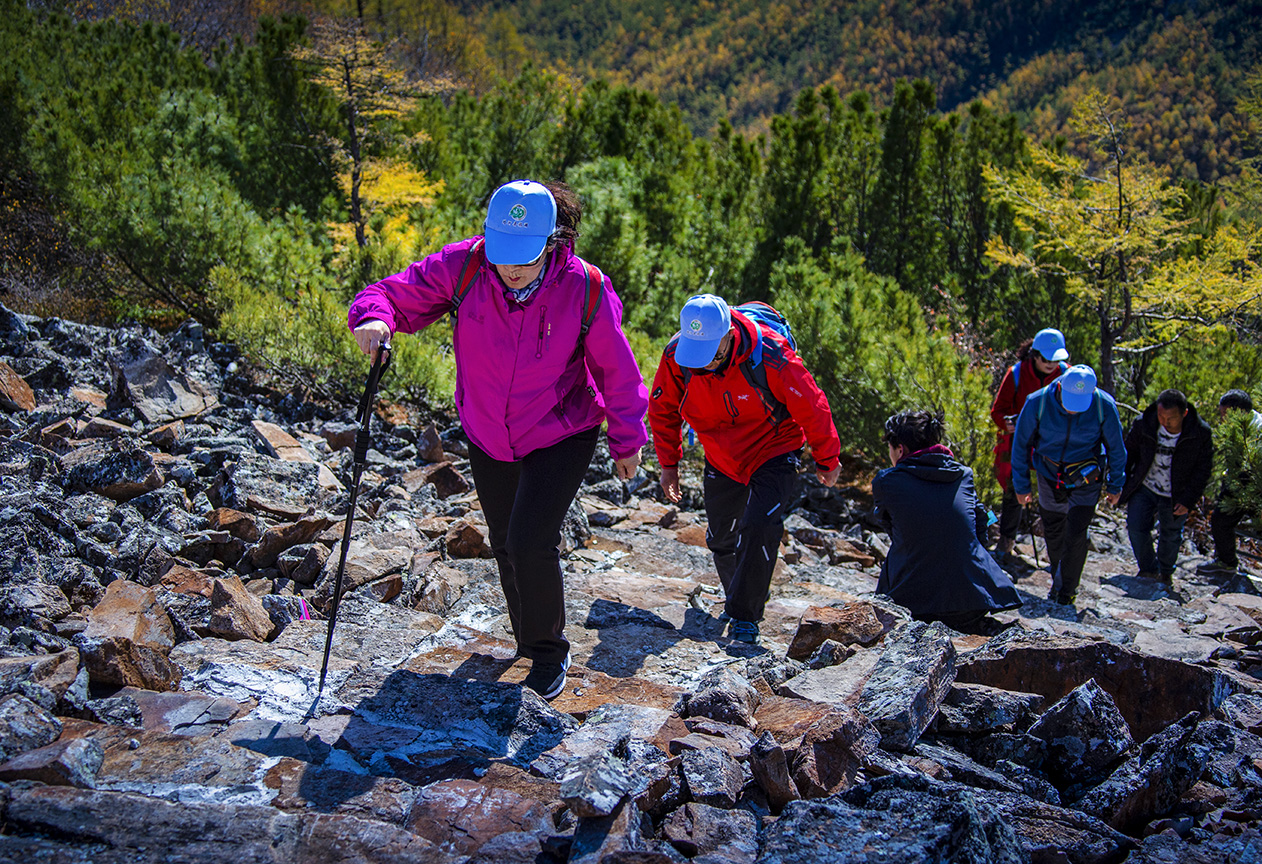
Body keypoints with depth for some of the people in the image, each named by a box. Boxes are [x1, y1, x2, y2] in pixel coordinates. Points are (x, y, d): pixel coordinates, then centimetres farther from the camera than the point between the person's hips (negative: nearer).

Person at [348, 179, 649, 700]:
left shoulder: (586, 289, -22)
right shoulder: (461, 267, -19)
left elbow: (615, 369, -10)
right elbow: (396, 294, -8)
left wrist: (626, 442, 0)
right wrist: (375, 318, -33)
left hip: (561, 437, -4)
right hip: (487, 439, 4)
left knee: (530, 542, -16)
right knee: (505, 544, 18)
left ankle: (549, 654, 10)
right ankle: (527, 638, 44)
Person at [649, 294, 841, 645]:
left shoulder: (770, 355, -31)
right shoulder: (675, 356, -21)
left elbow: (812, 407, -16)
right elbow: (662, 410, 0)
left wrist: (826, 461, -4)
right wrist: (669, 463, 3)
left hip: (773, 453, -4)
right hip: (721, 459, 4)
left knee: (760, 526, -22)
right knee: (721, 538, 13)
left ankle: (745, 616, -9)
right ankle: (738, 596, 41)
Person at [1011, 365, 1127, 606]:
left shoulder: (1104, 406, -21)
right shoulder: (1037, 403, -22)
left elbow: (1116, 448, -4)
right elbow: (1020, 445, -7)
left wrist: (1115, 486, 4)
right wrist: (1021, 485, -1)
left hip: (1086, 480, -1)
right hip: (1050, 477, 2)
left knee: (1075, 536, -9)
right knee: (1052, 534, 14)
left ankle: (1066, 592, 9)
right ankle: (1057, 579, 40)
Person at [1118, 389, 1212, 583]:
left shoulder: (1201, 433, -19)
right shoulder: (1143, 425, -17)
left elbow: (1203, 469, -9)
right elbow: (1128, 455, -1)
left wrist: (1188, 500, -12)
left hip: (1176, 496, -1)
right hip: (1144, 489, 1)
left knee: (1170, 535, 13)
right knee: (1136, 527, -6)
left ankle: (1166, 571, 41)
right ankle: (1148, 570, 17)